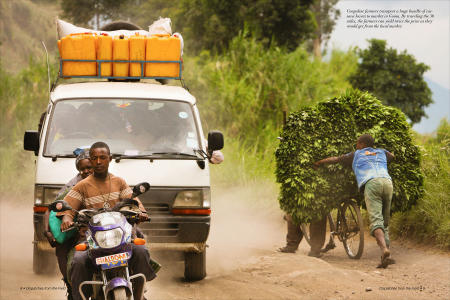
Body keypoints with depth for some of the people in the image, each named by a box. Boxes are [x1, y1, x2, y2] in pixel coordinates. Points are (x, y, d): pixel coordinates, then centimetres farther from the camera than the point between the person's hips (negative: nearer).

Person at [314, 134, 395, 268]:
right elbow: (393, 157, 56)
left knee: (376, 221, -15)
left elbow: (335, 159, 37)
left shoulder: (356, 154, 27)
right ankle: (387, 256, 0)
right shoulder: (382, 152, 34)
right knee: (385, 221, 13)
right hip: (387, 181, 3)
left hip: (371, 183, -3)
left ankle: (384, 250, -39)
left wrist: (319, 163, 53)